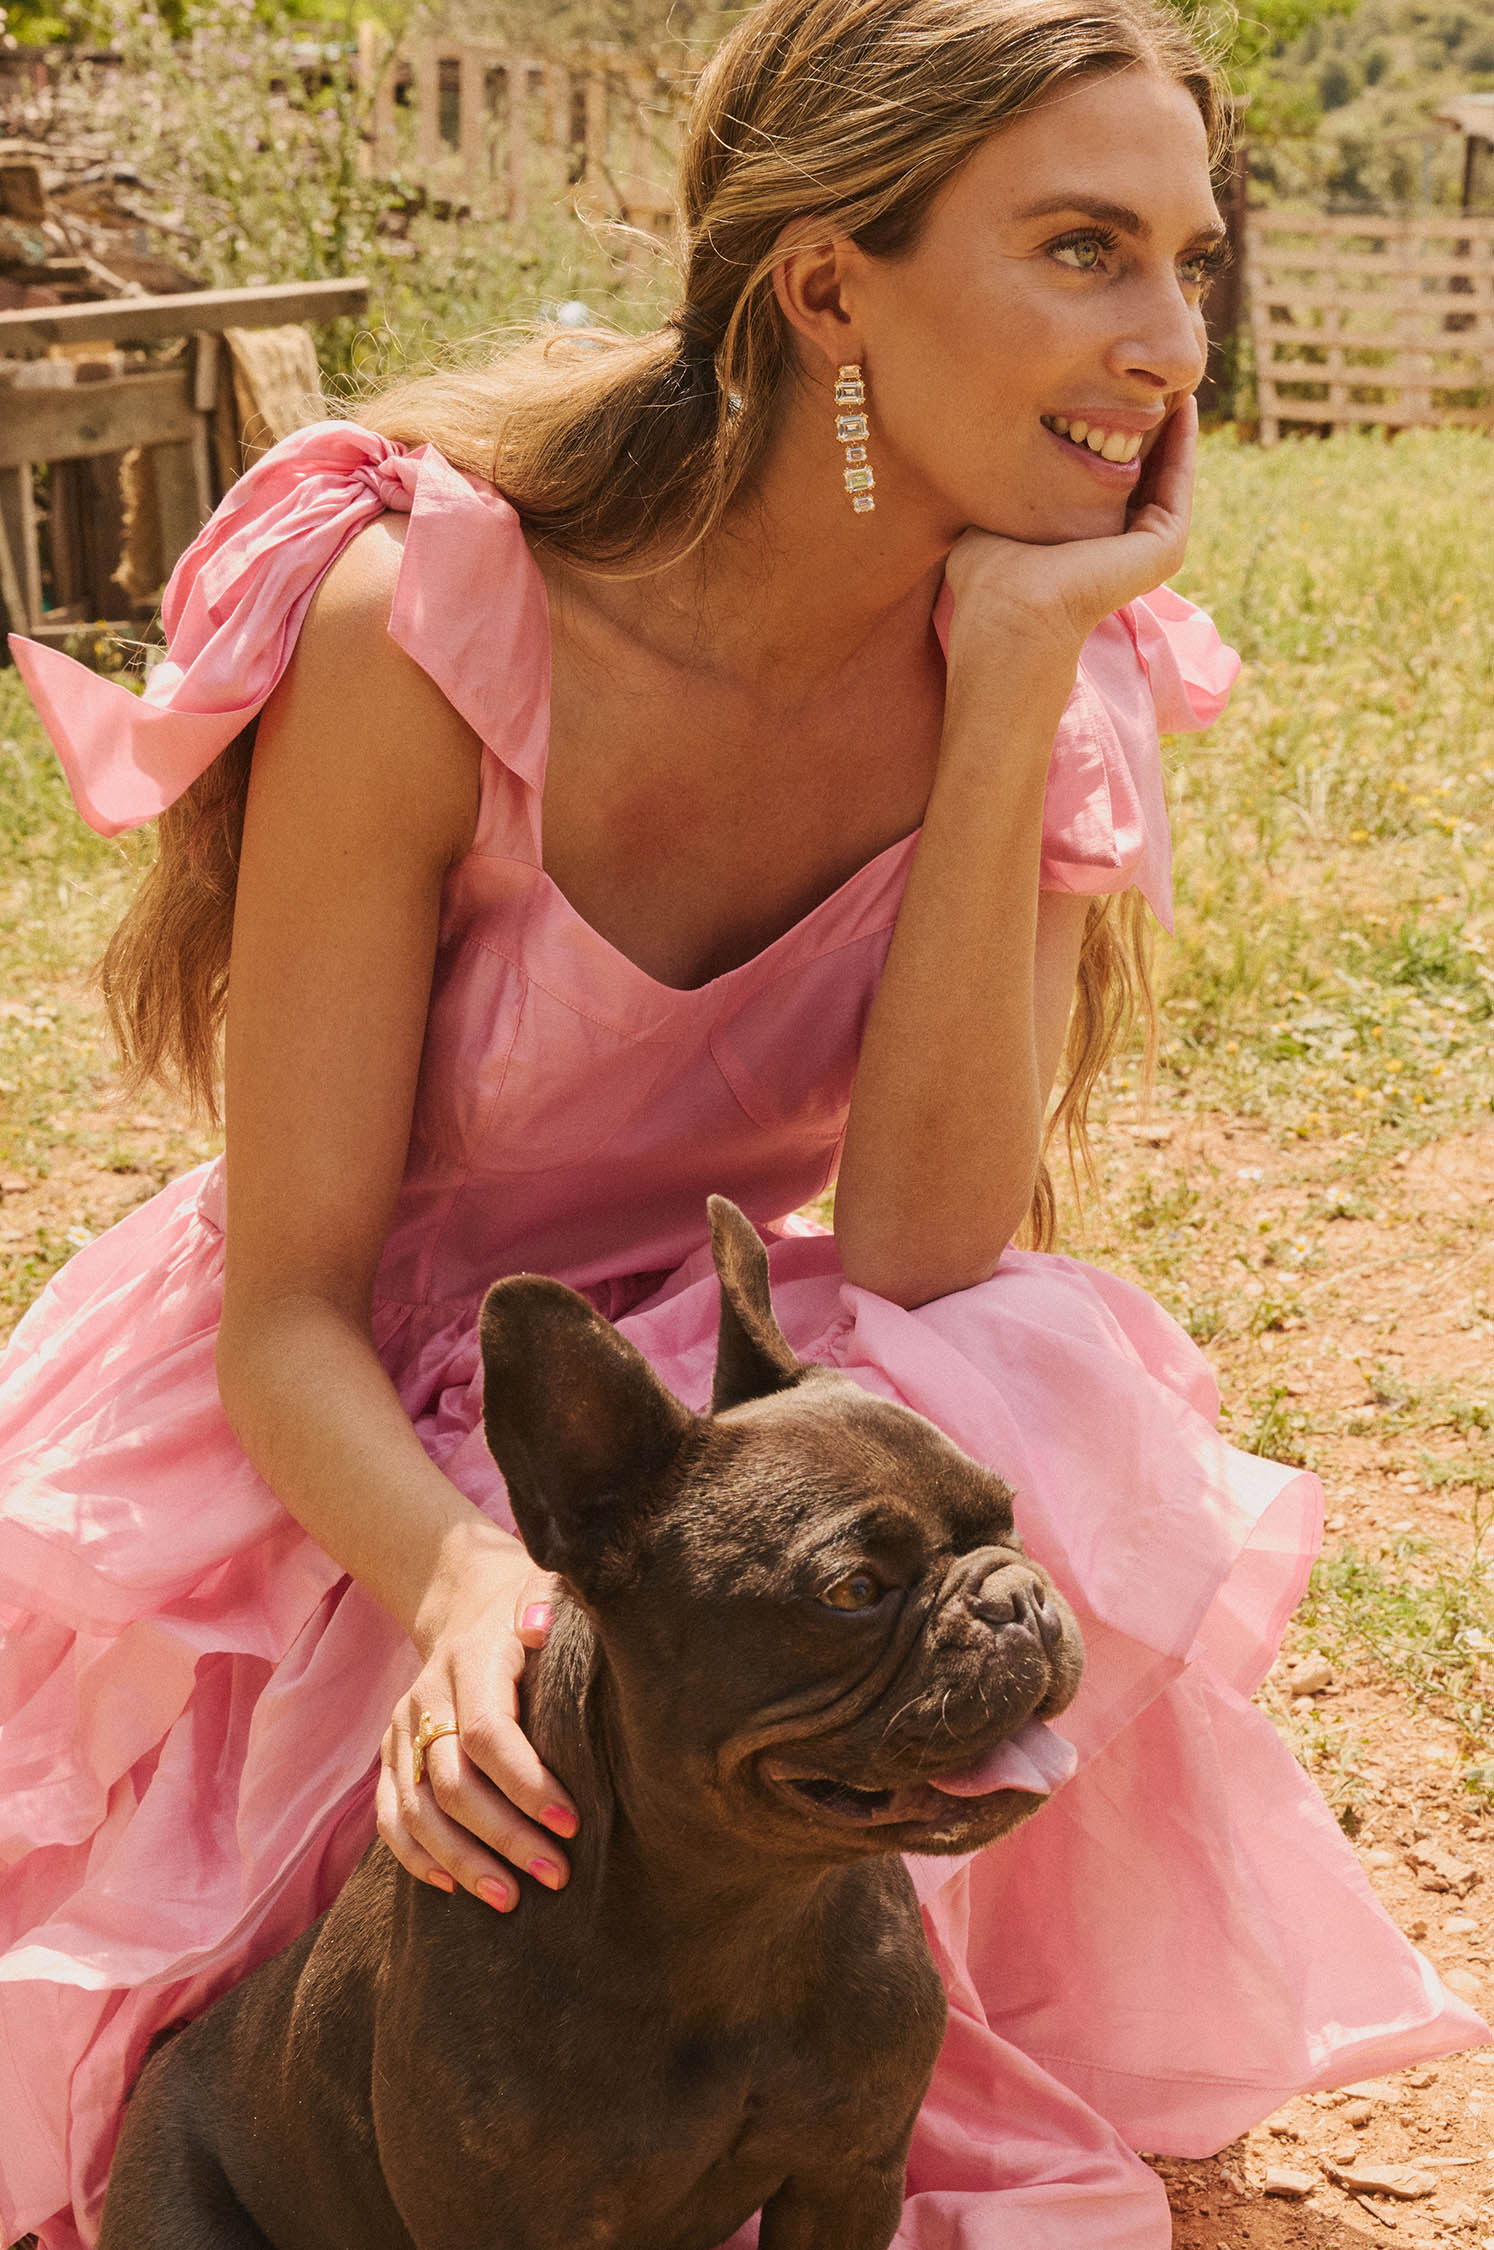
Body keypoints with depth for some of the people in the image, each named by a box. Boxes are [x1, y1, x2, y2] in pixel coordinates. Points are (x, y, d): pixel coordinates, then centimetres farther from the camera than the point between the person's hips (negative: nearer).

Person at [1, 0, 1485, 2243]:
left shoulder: (1061, 666, -11)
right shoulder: (432, 614, -25)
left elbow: (921, 1256, -20)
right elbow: (285, 1304, -19)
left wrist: (1011, 685, -27)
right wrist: (464, 1585, -41)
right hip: (350, 1471, -3)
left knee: (1067, 1435, -26)